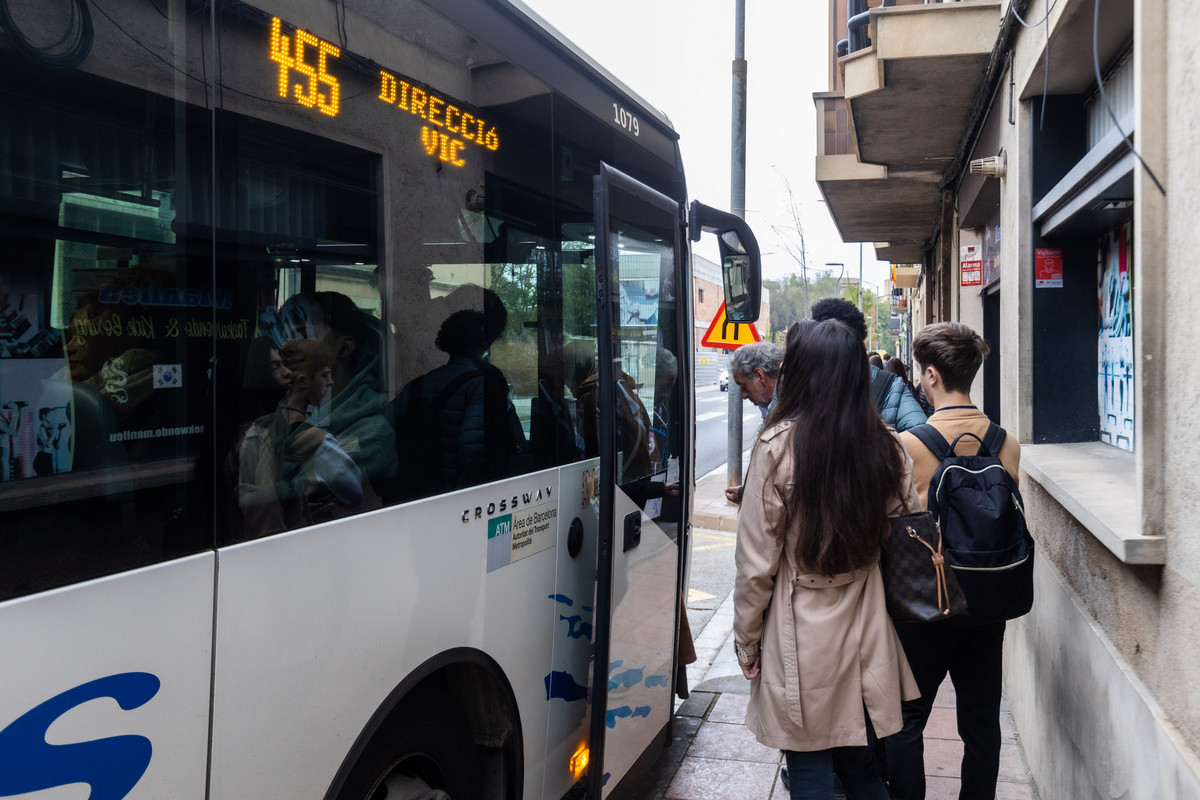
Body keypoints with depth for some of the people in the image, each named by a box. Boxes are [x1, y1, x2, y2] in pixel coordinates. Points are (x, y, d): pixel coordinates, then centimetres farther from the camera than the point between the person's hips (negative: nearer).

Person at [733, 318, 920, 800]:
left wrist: (746, 641, 1)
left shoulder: (779, 445, -15)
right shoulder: (887, 446, -3)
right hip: (866, 635, 5)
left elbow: (757, 560, -12)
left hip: (802, 639, -4)